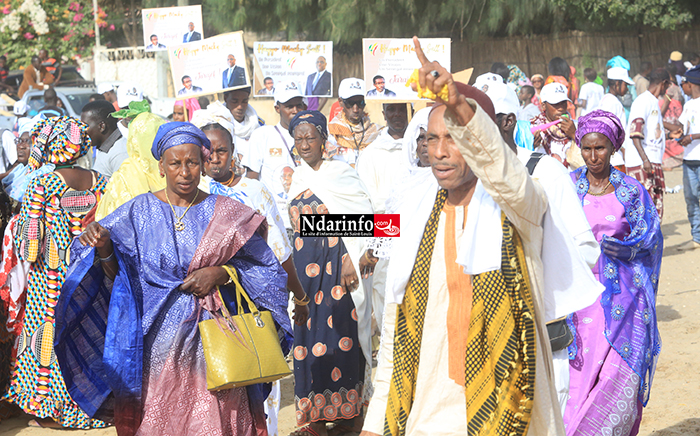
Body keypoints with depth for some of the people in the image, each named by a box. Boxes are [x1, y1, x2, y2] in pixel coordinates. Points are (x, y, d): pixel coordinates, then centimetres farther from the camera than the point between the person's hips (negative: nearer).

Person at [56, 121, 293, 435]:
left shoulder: (226, 214, 3)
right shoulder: (138, 212, 3)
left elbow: (270, 272, 6)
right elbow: (116, 279, 4)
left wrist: (223, 273, -8)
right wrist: (104, 249, -15)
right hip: (155, 342, 0)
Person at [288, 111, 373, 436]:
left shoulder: (341, 174, -3)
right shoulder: (295, 180, 13)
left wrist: (352, 261, -16)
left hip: (338, 265, -5)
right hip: (305, 267, 5)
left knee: (342, 332, -3)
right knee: (308, 334, 3)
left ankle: (349, 409, 9)